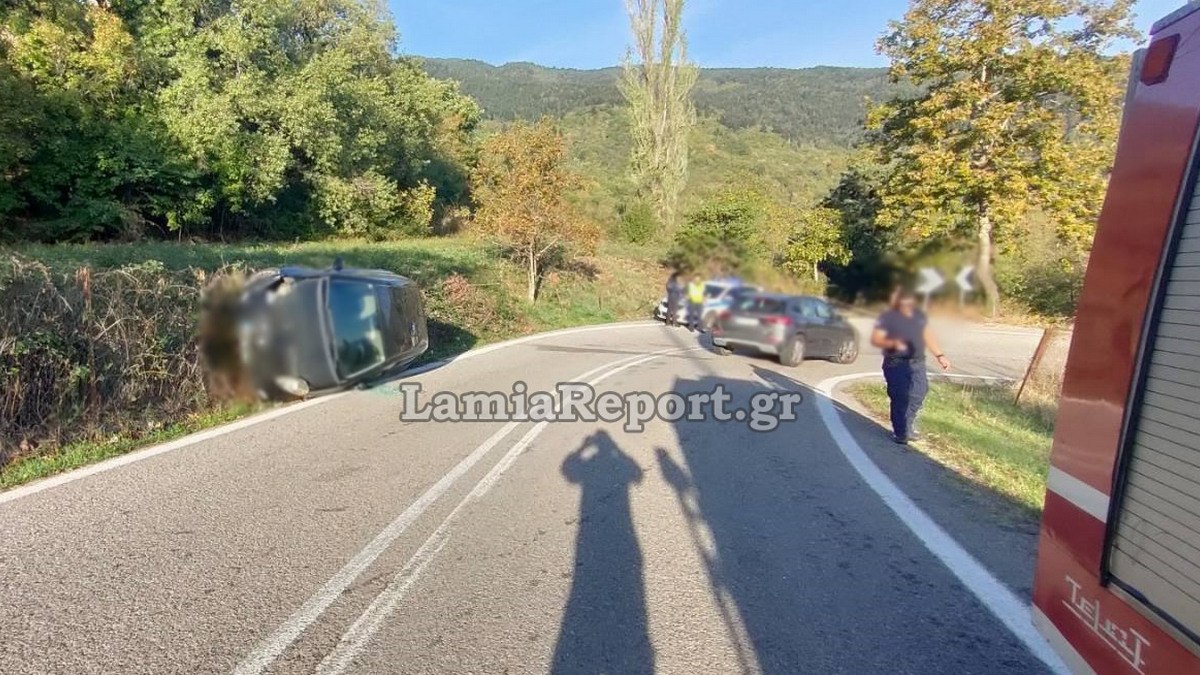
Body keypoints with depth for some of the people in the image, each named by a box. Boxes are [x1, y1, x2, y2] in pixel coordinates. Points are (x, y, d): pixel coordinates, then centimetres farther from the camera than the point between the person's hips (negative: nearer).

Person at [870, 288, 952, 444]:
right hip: (896, 364, -5)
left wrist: (940, 355, 14)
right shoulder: (887, 317, -6)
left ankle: (907, 427, 26)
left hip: (917, 363, 5)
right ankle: (900, 433, 5)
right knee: (900, 398, -6)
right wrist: (893, 343, -27)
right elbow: (875, 339, -11)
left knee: (918, 395, 7)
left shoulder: (920, 316, 11)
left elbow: (928, 336, 19)